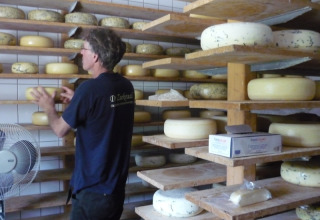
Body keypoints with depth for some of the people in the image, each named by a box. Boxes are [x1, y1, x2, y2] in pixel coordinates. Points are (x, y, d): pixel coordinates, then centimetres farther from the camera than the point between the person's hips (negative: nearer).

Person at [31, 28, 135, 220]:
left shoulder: (90, 88, -21)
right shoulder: (127, 86, -1)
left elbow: (60, 130, -8)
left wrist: (49, 107, 10)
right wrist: (77, 100, 14)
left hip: (93, 187, -7)